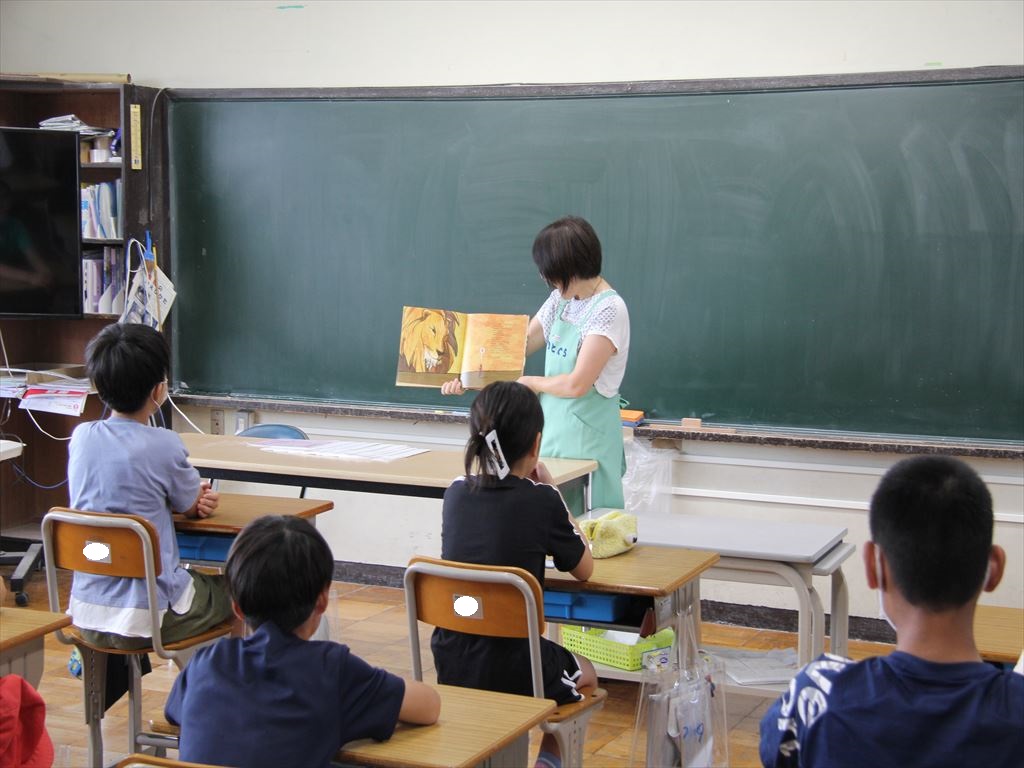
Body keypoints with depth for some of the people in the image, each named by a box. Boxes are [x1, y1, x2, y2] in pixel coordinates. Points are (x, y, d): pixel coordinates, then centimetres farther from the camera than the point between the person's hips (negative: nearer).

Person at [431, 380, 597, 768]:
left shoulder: (456, 493, -1)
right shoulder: (542, 501, -14)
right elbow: (584, 569, 2)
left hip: (450, 666, 5)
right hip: (512, 672, -5)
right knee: (584, 674, 31)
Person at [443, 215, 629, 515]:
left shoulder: (608, 310, -16)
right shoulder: (561, 299, 8)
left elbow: (576, 384, -20)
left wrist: (531, 382, -4)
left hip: (586, 434, -7)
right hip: (554, 426, 7)